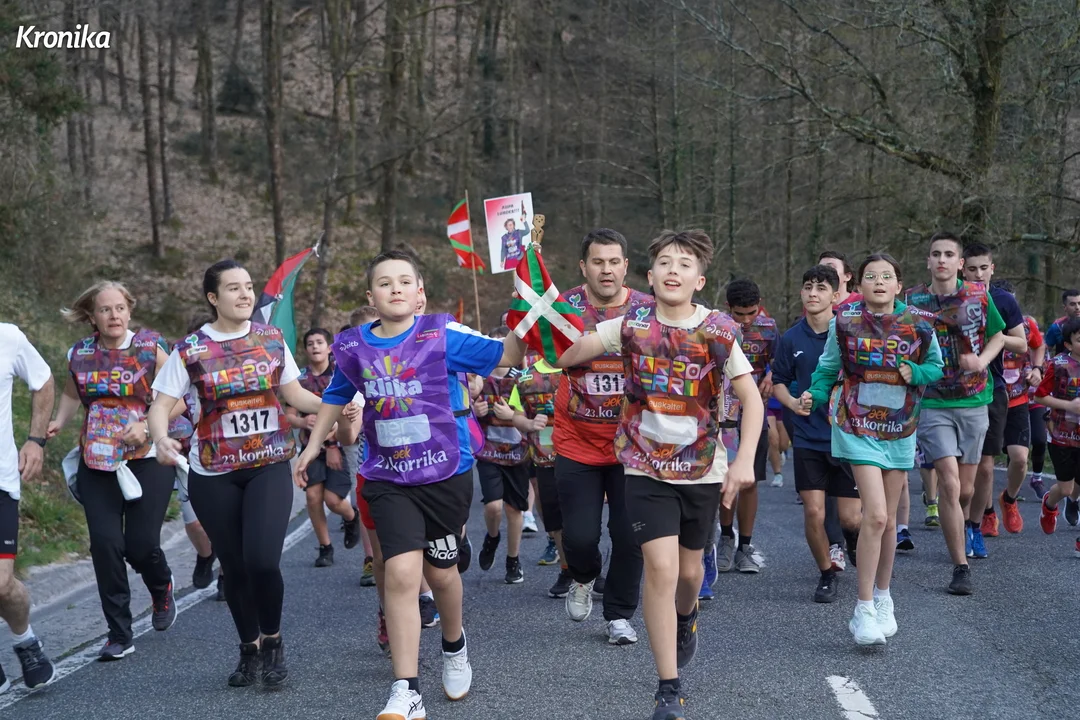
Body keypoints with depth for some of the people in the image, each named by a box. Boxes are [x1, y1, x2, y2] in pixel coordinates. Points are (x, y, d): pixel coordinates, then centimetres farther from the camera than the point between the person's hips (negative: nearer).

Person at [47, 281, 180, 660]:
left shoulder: (151, 348, -7)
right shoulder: (79, 354, 3)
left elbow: (179, 400, -7)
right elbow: (72, 394, 21)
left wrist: (147, 426, -20)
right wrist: (57, 423, 2)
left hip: (147, 459, -3)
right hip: (97, 463, 3)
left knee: (141, 543, -6)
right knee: (105, 543, -6)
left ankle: (162, 590, 32)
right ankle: (119, 635, 5)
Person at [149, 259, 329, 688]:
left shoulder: (272, 339, 2)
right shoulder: (190, 350, -5)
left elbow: (295, 394, 8)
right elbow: (161, 406, -6)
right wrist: (161, 439, -27)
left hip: (270, 466, 0)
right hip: (213, 474, 0)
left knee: (262, 560, -16)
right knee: (234, 566, 8)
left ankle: (273, 641, 10)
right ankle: (249, 649, 30)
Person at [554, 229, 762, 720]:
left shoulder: (718, 331, -7)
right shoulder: (632, 323, -5)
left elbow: (752, 399, -5)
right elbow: (567, 357, 4)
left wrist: (745, 460, -13)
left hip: (702, 470, 1)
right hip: (646, 468, -1)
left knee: (689, 569, 16)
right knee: (661, 568, -14)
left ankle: (686, 616, 55)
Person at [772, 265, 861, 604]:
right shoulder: (791, 339, 0)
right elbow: (779, 381, 14)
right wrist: (792, 402, -6)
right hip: (808, 439, 1)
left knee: (850, 518, 1)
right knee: (814, 512, -6)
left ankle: (859, 548, 37)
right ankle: (826, 574, 17)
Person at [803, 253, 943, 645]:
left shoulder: (918, 324, -4)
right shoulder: (844, 322, -7)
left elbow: (937, 367, 8)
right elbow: (828, 367, 5)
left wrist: (915, 372, -12)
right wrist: (815, 395, -11)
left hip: (900, 431, 3)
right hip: (857, 428, -3)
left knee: (887, 520, 11)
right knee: (875, 515, -16)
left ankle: (882, 597, 33)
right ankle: (864, 610, -6)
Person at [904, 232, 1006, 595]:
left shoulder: (978, 295, 1)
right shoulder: (912, 300, -1)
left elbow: (998, 336, 12)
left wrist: (982, 361, -7)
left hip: (973, 402, 2)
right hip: (932, 403, -2)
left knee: (966, 489, 9)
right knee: (949, 483, -14)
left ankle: (957, 534, 39)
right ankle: (961, 567, -7)